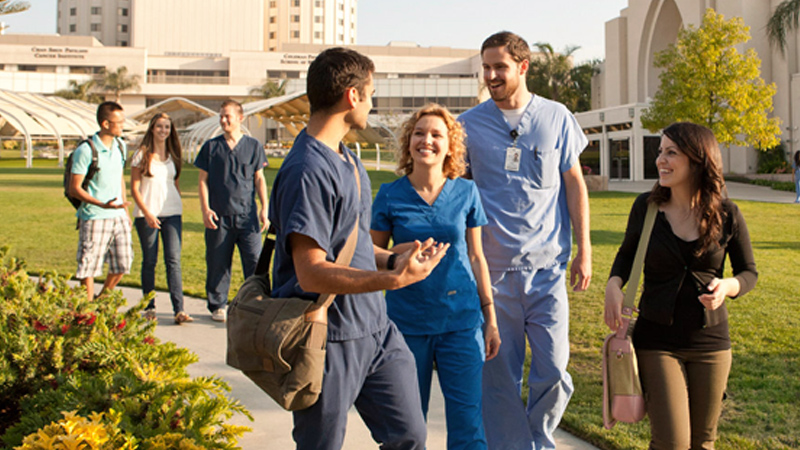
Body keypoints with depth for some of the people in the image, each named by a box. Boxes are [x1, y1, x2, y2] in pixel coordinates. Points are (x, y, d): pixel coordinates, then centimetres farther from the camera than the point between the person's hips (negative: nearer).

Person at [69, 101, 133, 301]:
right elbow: (74, 189, -13)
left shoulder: (120, 146, 8)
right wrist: (103, 205, -25)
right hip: (94, 218, -6)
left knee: (122, 265, 9)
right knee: (88, 268, 0)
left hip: (118, 217, 6)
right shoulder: (85, 151, -13)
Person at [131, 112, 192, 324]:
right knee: (149, 261, 4)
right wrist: (147, 213, -12)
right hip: (147, 214, -2)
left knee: (173, 260, -6)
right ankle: (149, 307, 16)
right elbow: (134, 188, -2)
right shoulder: (142, 155, 0)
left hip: (171, 213, 2)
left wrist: (180, 211, 11)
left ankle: (179, 310, -12)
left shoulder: (173, 155, 11)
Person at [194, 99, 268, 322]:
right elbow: (202, 180, 8)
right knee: (218, 264, 5)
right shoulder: (211, 147, 7)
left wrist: (264, 208, 3)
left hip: (247, 215, 0)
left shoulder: (253, 146, 8)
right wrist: (205, 209, -3)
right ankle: (217, 306, 18)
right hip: (219, 216, 0)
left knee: (255, 261, -4)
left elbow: (259, 179, 11)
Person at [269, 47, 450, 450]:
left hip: (375, 329, 9)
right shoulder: (306, 171, -20)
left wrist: (395, 260, 6)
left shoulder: (348, 160, 14)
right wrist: (395, 279, -30)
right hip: (329, 339, -9)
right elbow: (312, 274, -25)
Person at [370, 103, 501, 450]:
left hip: (460, 321, 0)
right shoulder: (390, 196, -1)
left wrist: (491, 318, 7)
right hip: (407, 322, 0)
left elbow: (476, 256, 8)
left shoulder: (466, 193, 2)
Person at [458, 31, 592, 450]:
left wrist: (584, 250, 5)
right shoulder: (470, 124, 3)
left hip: (547, 264, 0)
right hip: (492, 268, 0)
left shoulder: (556, 118, 4)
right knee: (499, 376, 4)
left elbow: (574, 184, 9)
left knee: (553, 371, -1)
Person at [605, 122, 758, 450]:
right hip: (657, 339, -1)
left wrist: (726, 287, -17)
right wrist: (613, 285, -8)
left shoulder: (726, 215, -6)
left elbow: (748, 272, 5)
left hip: (710, 340, 1)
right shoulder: (646, 207, -4)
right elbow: (627, 253, 12)